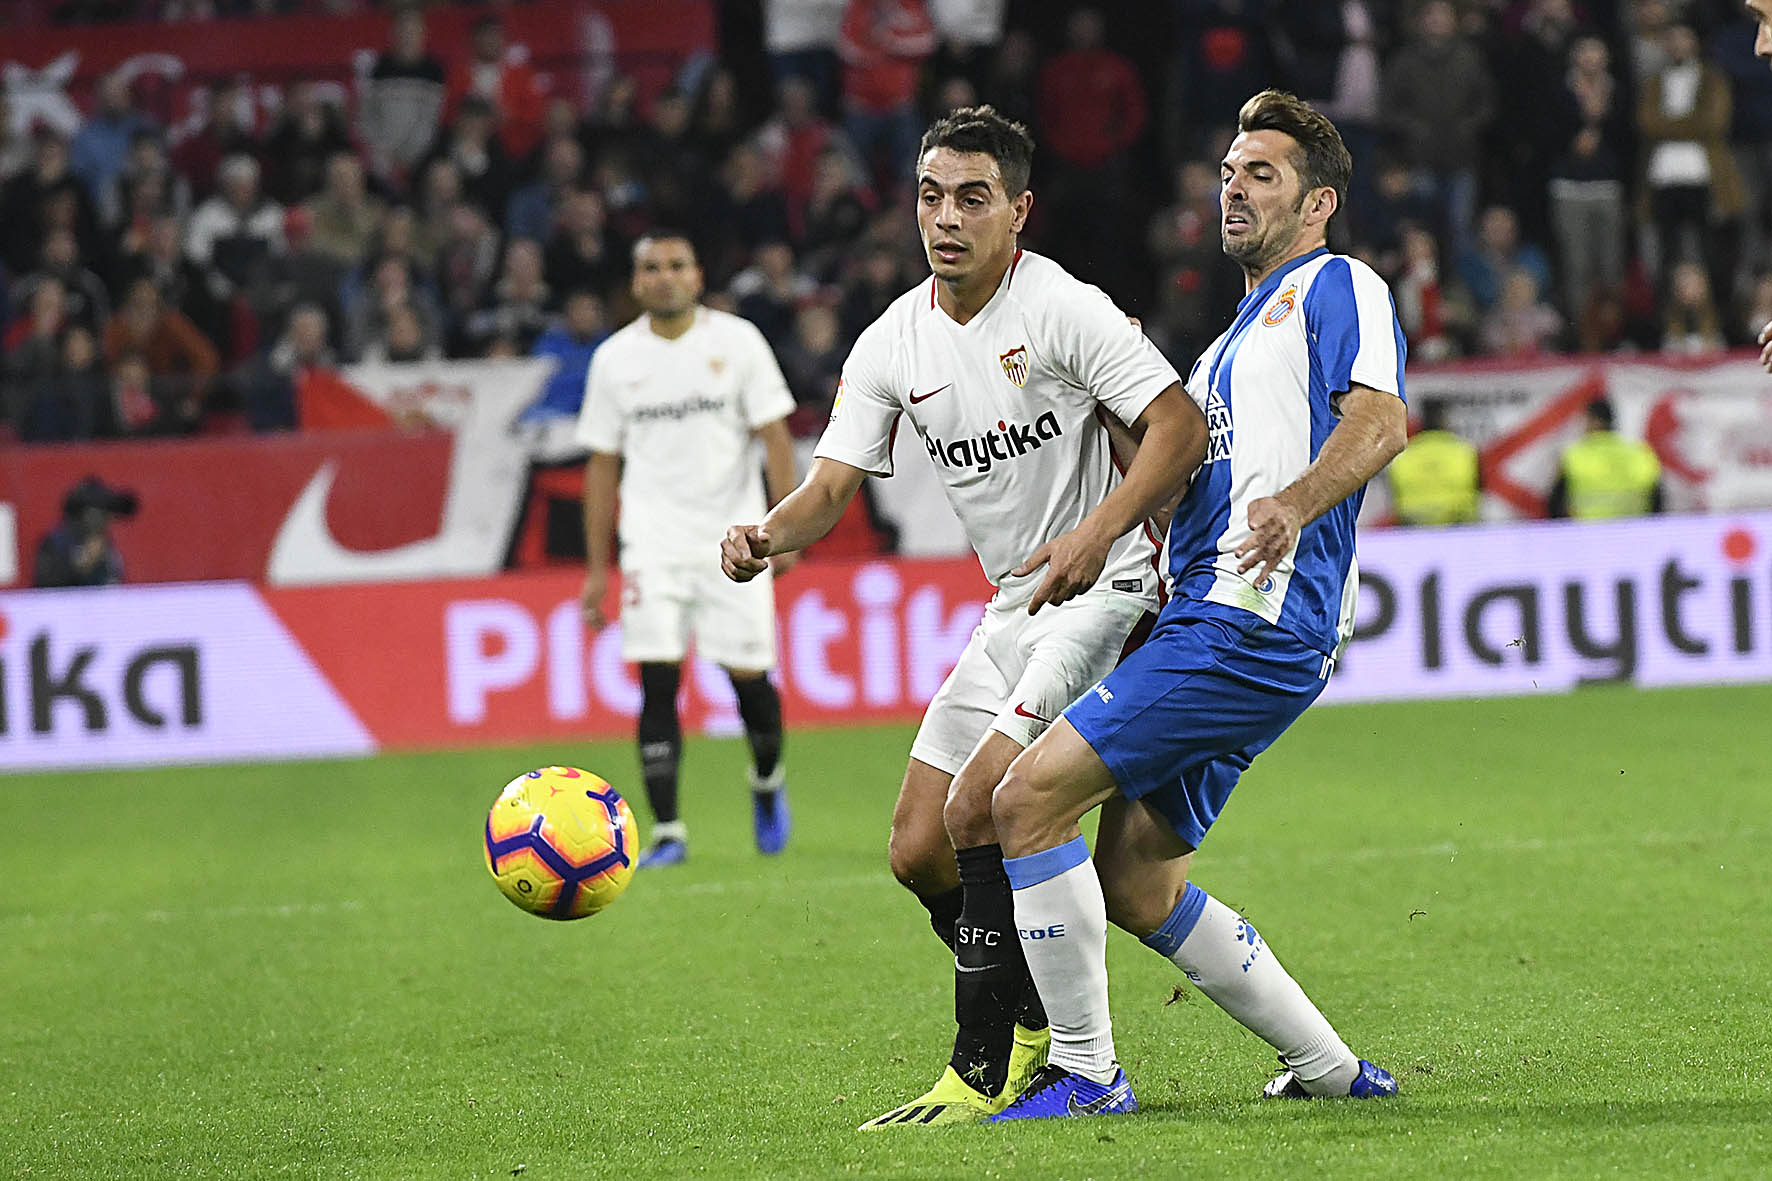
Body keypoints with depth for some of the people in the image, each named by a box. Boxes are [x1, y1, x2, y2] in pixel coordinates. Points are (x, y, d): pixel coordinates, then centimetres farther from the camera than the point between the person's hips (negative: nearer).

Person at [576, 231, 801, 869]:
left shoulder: (737, 340, 1)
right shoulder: (615, 358, 6)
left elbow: (775, 436, -1)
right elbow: (603, 464, 10)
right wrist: (596, 568, 8)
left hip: (732, 541, -1)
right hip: (652, 545, 1)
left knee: (750, 677, -1)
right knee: (658, 683, -9)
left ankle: (767, 782, 30)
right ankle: (667, 833, -5)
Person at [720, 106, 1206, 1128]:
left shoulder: (1064, 309, -14)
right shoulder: (894, 344, 5)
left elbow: (1181, 426, -18)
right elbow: (832, 487, 3)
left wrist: (1098, 533, -31)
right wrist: (767, 536, -20)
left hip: (1106, 595, -8)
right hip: (1013, 612, 8)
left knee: (980, 805, -21)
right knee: (919, 851, 3)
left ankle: (986, 1072, -14)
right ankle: (1037, 1029, 20)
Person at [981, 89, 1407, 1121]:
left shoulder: (1336, 285, 0)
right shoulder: (1234, 341, 30)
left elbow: (1380, 420, -18)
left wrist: (1294, 504, -34)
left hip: (1252, 622, -10)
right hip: (1205, 615, 10)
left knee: (1031, 797, -16)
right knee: (1136, 886, 9)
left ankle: (1084, 1072, -11)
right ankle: (1330, 1068, 16)